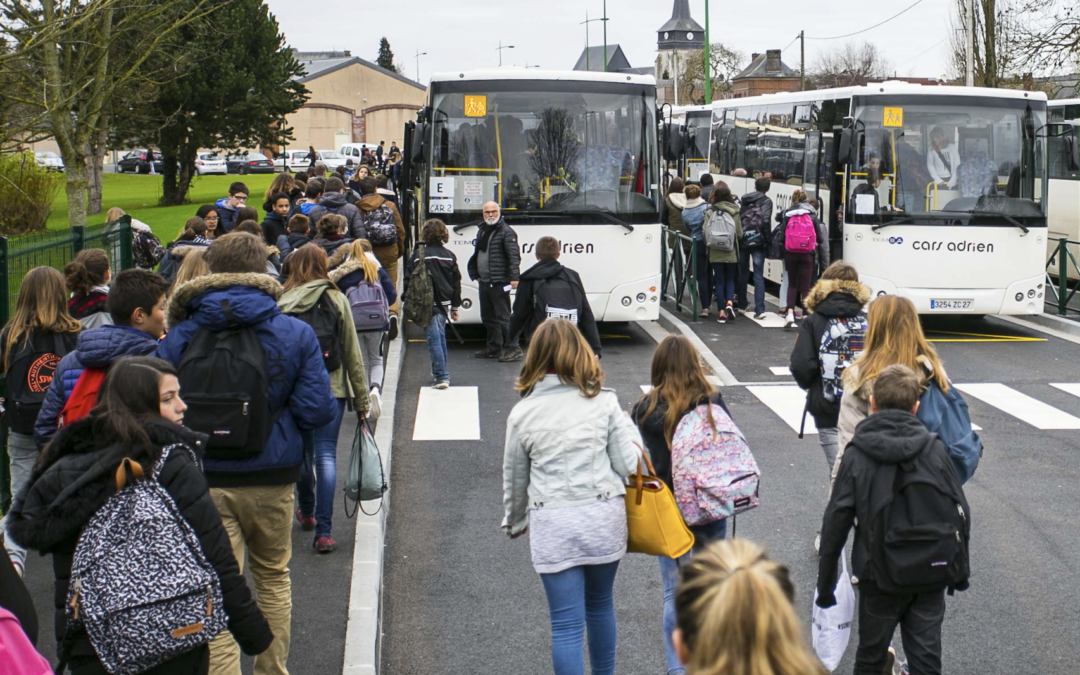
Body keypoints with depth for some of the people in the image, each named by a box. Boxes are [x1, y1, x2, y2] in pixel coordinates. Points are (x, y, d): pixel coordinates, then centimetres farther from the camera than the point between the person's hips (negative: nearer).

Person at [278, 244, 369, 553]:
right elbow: (352, 353, 0)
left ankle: (307, 513, 37)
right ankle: (323, 531, -7)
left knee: (302, 452, 19)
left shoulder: (281, 302, -2)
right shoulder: (336, 300, -3)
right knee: (326, 456, 0)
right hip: (330, 387, -2)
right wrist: (361, 399, 5)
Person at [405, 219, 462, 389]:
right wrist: (455, 306, 17)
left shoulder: (418, 255, -8)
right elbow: (456, 282, 9)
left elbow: (409, 280, -5)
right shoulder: (449, 255, 5)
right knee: (440, 337, 18)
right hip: (444, 304, 5)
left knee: (433, 338, -6)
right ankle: (441, 373, 28)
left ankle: (441, 376, -11)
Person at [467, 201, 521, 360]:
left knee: (502, 316, -9)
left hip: (499, 283, -9)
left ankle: (513, 348, -5)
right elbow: (476, 255, 24)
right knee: (488, 317, 15)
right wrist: (475, 275, 18)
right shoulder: (482, 232, 17)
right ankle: (494, 347, 25)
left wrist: (514, 277, -25)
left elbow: (514, 256, -17)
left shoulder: (506, 232, -10)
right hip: (484, 282, 9)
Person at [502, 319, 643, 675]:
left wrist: (515, 523, 25)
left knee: (567, 623, 2)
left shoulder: (522, 413, -2)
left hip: (552, 525, -2)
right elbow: (628, 464, -3)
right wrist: (629, 428, 16)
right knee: (600, 605, 23)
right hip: (604, 518, 2)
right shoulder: (604, 402, -3)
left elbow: (514, 479, 7)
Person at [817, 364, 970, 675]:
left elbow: (836, 523, -7)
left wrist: (824, 585, 2)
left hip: (881, 578, -2)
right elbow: (961, 513, 2)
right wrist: (960, 571, 15)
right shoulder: (935, 449, -2)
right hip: (932, 575, 2)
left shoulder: (856, 455, -8)